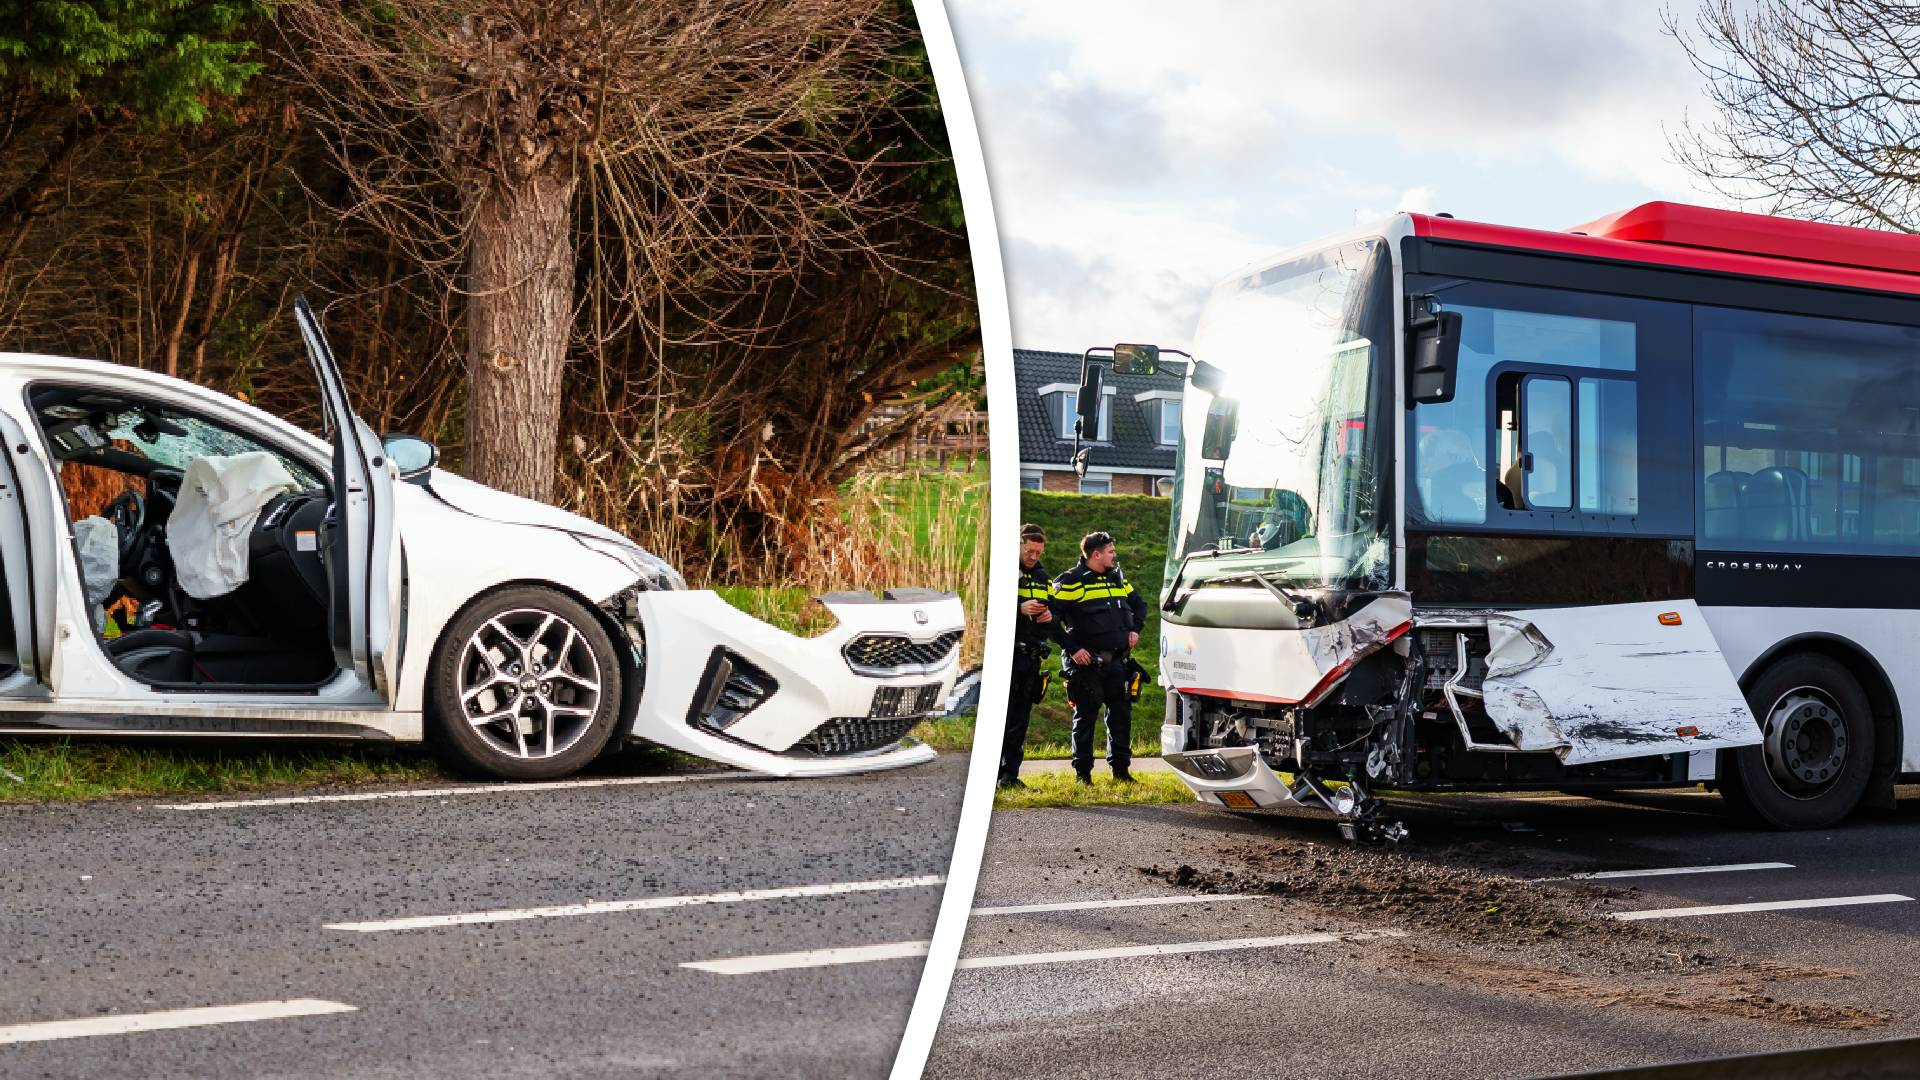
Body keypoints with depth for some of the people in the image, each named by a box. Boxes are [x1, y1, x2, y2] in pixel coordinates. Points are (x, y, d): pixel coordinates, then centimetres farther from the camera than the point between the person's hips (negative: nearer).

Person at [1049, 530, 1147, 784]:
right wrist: (1072, 648, -16)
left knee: (1121, 714, 6)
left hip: (1116, 661, 6)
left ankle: (1120, 768, 16)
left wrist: (1135, 629, 13)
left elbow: (1139, 604, 30)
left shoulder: (1118, 579, 14)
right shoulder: (1071, 582, -9)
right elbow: (1050, 616, -14)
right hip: (1086, 662, -6)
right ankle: (1082, 771, 9)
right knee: (1085, 716, 1)